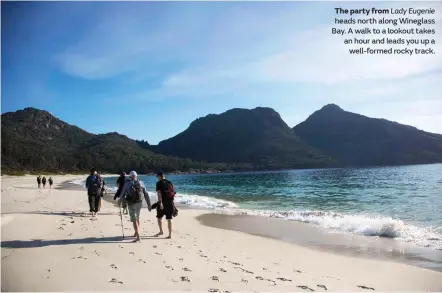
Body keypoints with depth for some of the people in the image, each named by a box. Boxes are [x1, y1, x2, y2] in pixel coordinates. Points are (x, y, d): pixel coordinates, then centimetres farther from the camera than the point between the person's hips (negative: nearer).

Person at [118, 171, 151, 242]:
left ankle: (138, 237, -12)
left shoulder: (127, 184, -1)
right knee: (137, 218, 24)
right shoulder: (141, 183, 6)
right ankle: (136, 233, 38)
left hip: (131, 203, -4)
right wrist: (149, 204, 9)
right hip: (139, 203, 4)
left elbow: (123, 194, 1)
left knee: (134, 220, -4)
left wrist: (119, 201, 21)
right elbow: (146, 194, 5)